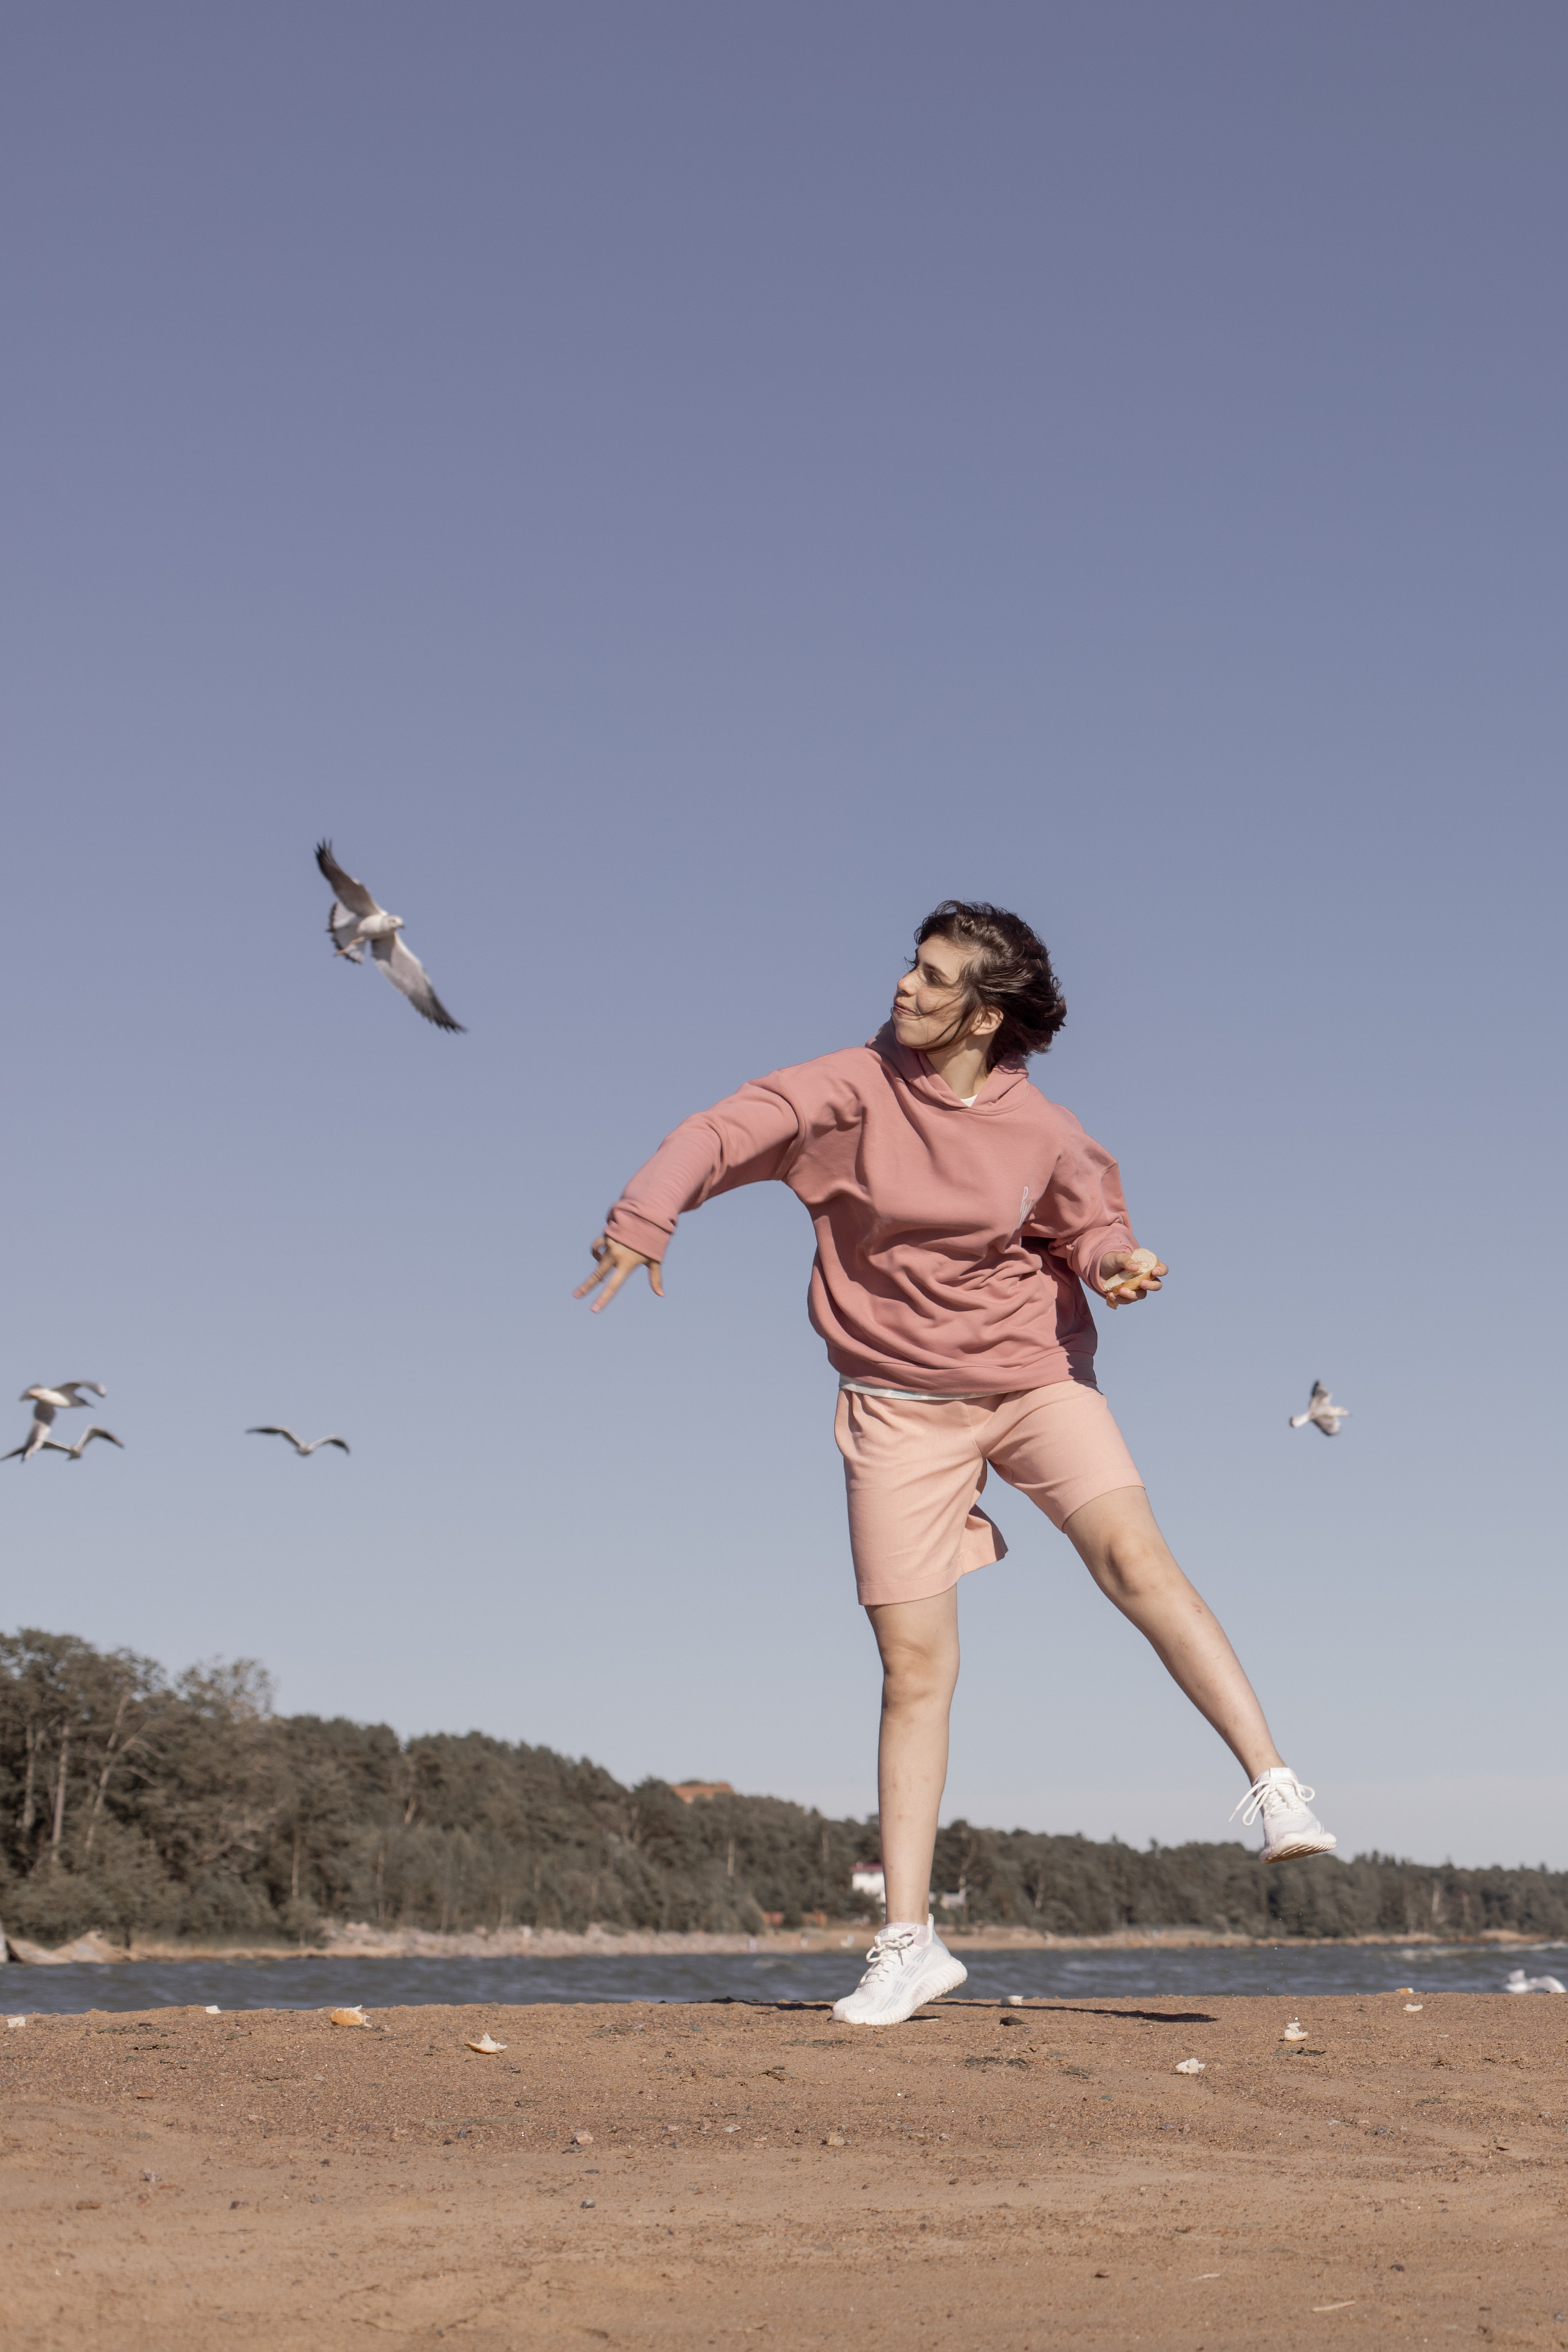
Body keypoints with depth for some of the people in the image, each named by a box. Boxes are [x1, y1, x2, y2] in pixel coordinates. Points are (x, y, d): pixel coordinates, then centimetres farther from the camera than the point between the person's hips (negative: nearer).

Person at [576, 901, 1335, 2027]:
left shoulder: (1042, 1133, -6)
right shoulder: (857, 1087, -8)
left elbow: (1090, 1227, 9)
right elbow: (726, 1131, -14)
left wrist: (1120, 1263, -14)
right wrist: (644, 1217, -30)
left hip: (1036, 1375, 0)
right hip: (902, 1403, 0)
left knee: (1138, 1561, -22)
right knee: (916, 1666, -1)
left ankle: (1275, 1787, -13)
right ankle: (909, 1941, 5)